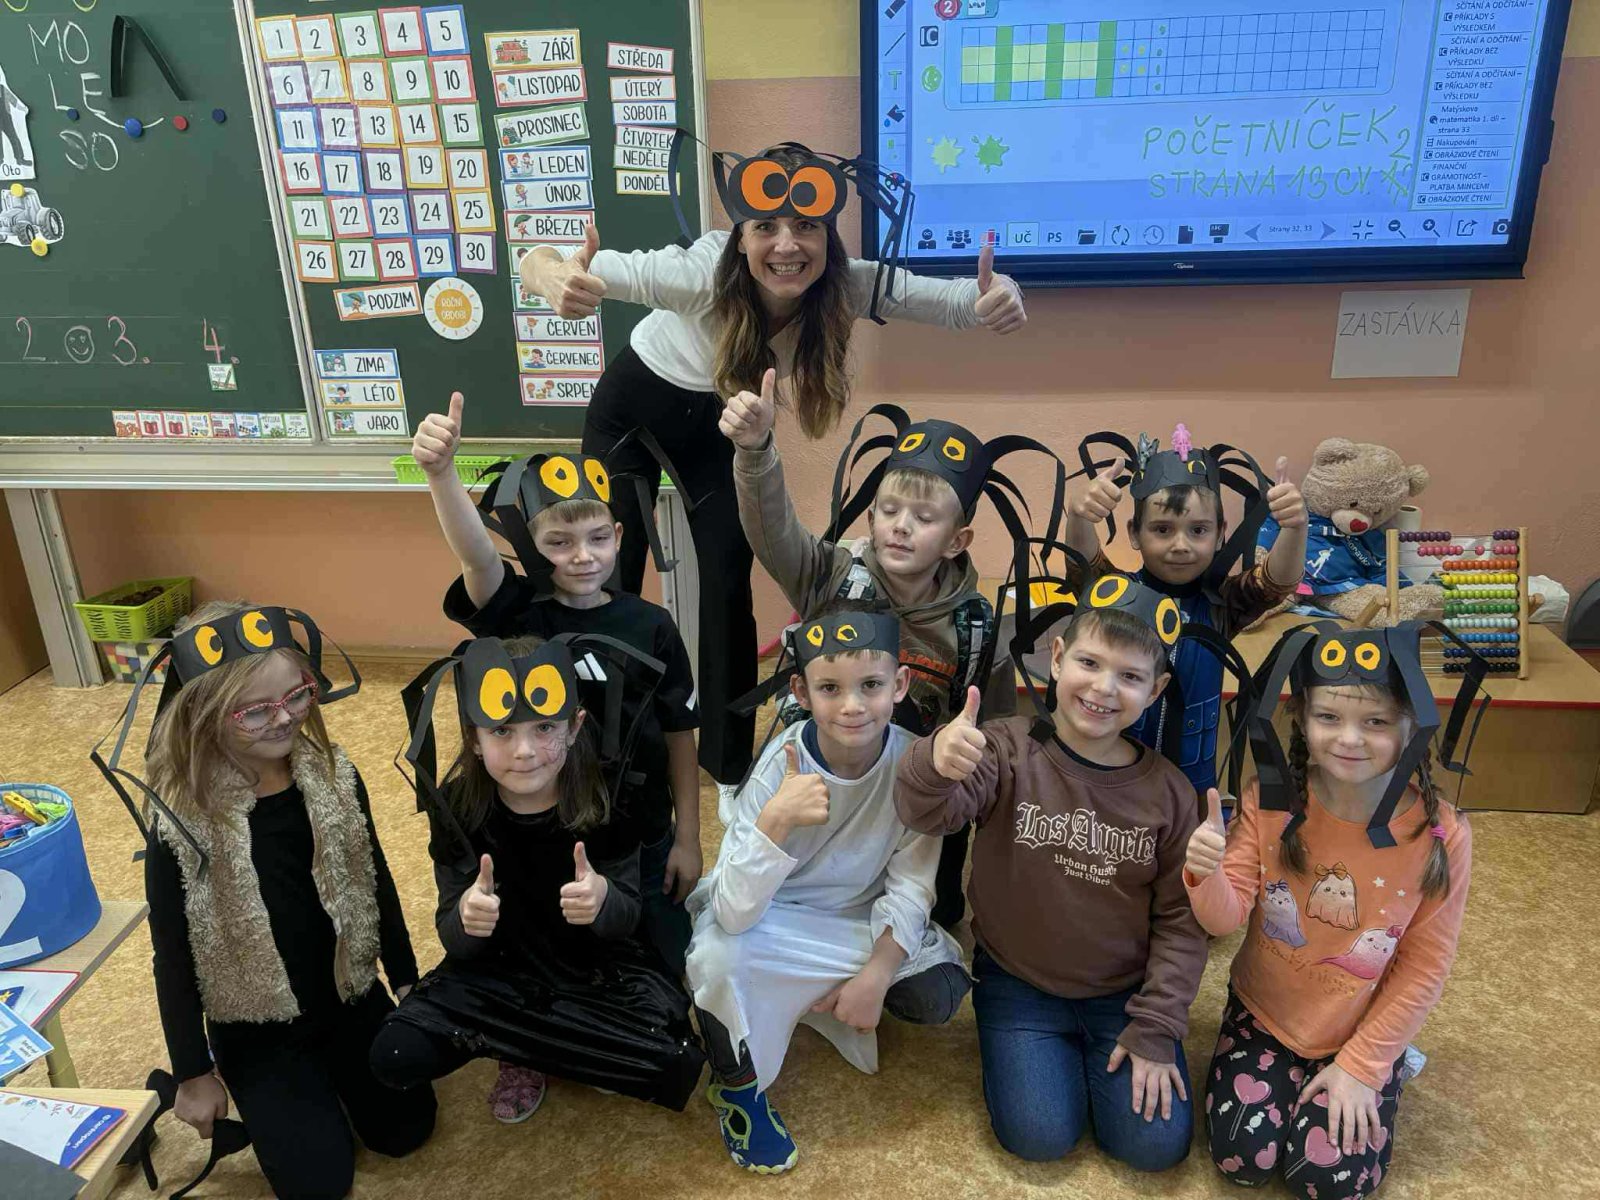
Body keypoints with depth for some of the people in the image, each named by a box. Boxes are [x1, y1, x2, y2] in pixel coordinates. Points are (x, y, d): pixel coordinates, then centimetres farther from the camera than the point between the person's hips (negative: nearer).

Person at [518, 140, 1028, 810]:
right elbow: (543, 264, -40)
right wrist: (557, 282, -64)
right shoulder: (700, 273, -39)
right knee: (612, 576, 0)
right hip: (633, 406, -2)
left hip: (719, 420, 2)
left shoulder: (847, 285, -30)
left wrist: (997, 299, -49)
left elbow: (953, 301, -25)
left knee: (728, 586, -2)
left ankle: (730, 765, 17)